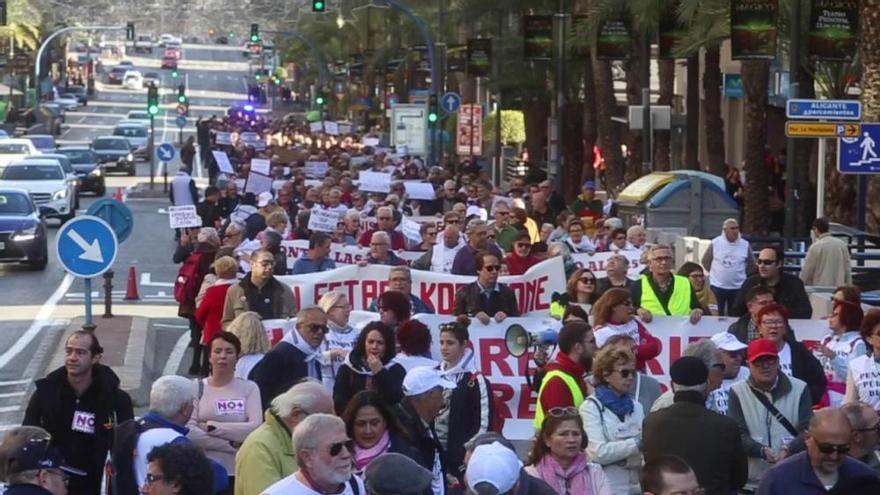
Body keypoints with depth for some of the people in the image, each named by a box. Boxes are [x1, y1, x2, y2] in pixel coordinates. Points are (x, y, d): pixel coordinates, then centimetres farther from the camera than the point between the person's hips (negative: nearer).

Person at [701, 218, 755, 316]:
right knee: (717, 315, 8)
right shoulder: (715, 243, -5)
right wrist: (716, 272, 10)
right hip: (717, 286, 0)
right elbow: (705, 261, 7)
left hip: (737, 288, 0)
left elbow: (752, 266, 9)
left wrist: (743, 276, 9)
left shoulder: (745, 245, -4)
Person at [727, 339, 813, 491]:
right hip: (752, 481, 0)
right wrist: (762, 451, -24)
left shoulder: (799, 389, 4)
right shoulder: (738, 392, 2)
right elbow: (737, 434, -5)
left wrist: (789, 450, -23)